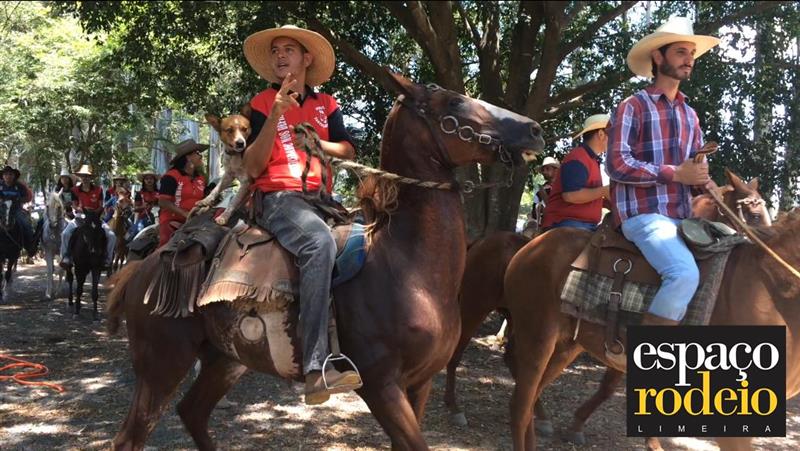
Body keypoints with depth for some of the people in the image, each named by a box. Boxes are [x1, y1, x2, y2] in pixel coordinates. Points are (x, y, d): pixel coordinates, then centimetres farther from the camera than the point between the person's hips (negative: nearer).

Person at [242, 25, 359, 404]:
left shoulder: (327, 105, 18)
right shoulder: (262, 103, 7)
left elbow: (349, 153, 11)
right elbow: (252, 168, -4)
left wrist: (317, 142, -5)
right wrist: (275, 115, -14)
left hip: (321, 198, 6)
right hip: (278, 198, -6)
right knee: (320, 242, -37)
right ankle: (316, 370, -43)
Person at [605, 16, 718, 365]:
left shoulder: (690, 115, 20)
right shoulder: (633, 107, -1)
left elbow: (697, 166, 24)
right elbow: (617, 164, -12)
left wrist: (701, 175, -2)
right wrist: (674, 173, -17)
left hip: (682, 216, 8)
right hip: (644, 214, -8)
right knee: (685, 273, -30)